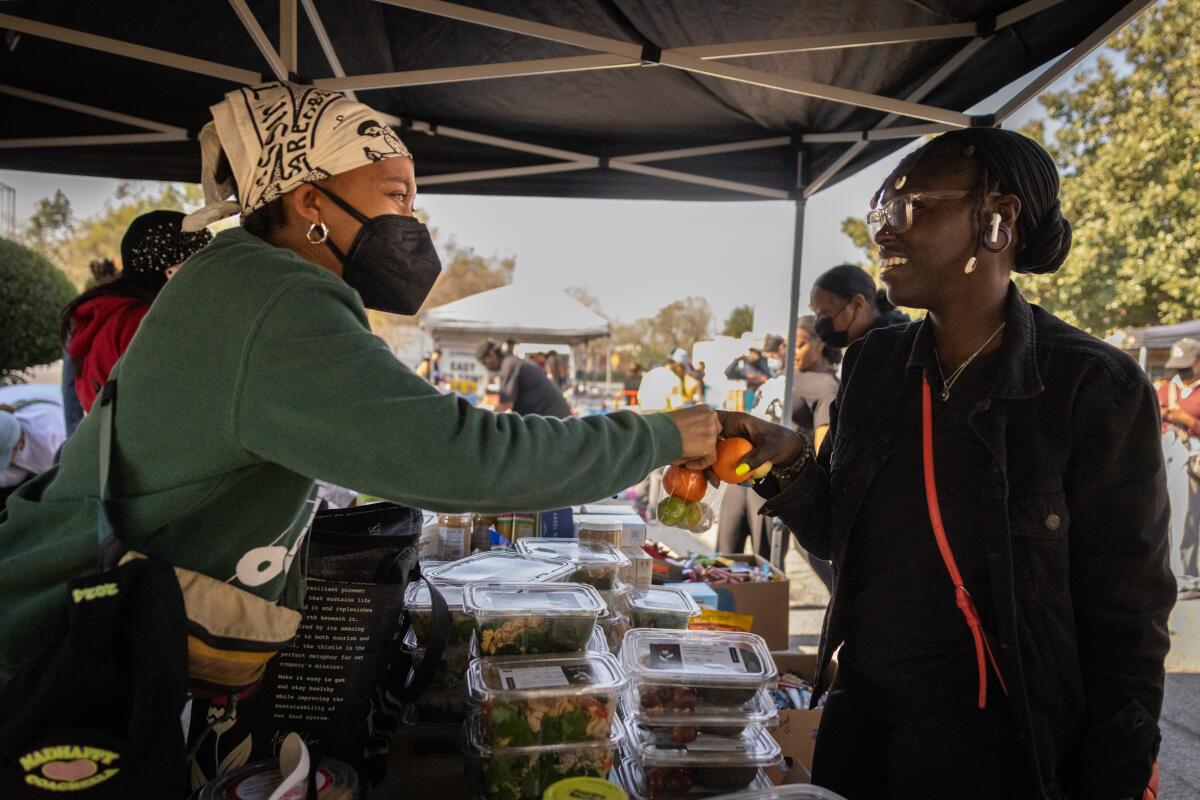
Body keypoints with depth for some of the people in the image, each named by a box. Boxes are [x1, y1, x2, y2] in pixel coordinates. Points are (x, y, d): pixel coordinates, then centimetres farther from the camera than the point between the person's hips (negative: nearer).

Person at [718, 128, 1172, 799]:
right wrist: (791, 463, -13)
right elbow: (835, 536, 5)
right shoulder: (874, 363, -1)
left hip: (994, 742, -4)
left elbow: (1126, 614, -9)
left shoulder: (1095, 386, -15)